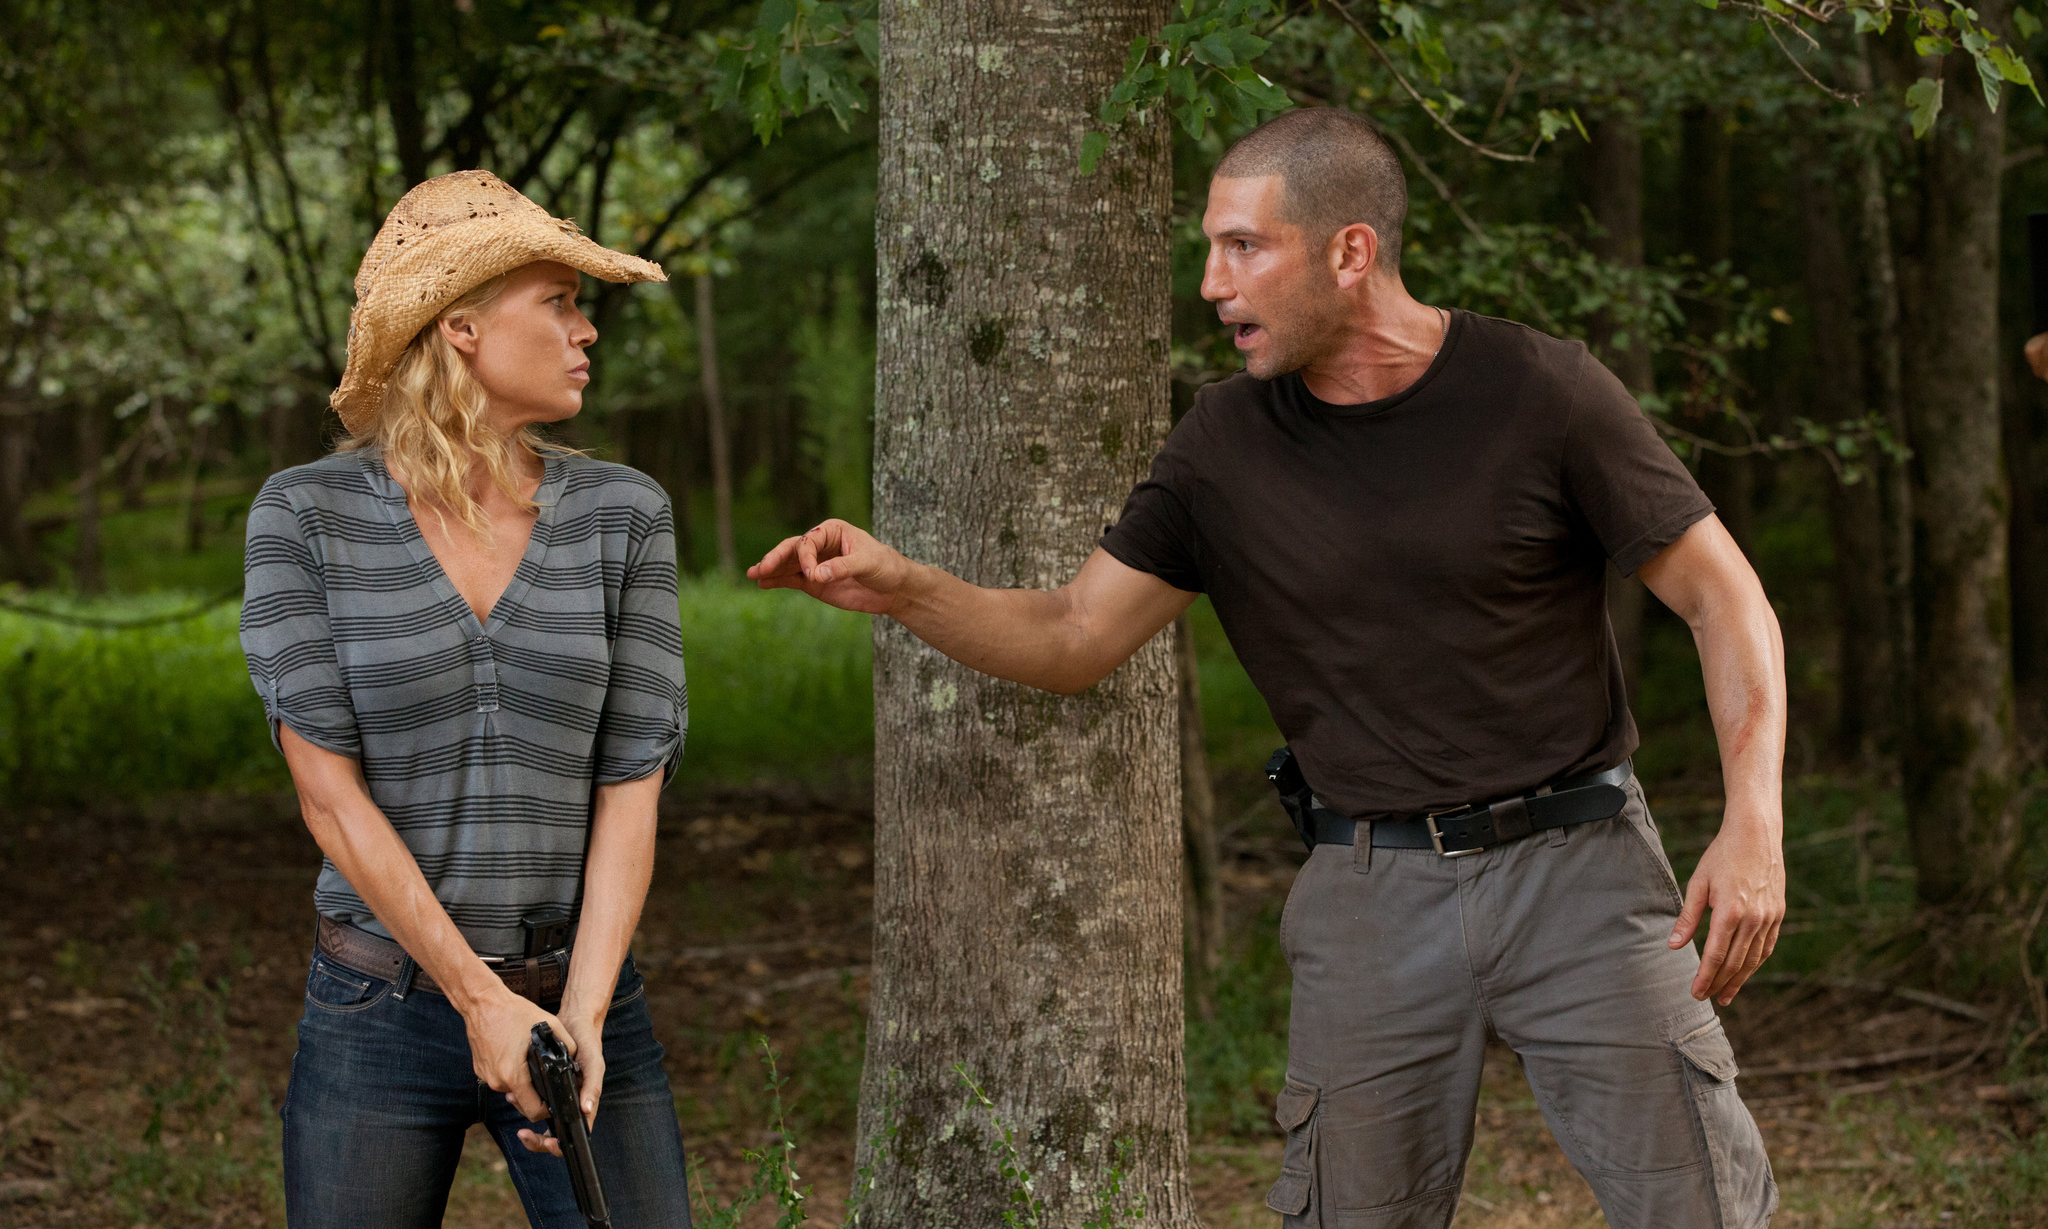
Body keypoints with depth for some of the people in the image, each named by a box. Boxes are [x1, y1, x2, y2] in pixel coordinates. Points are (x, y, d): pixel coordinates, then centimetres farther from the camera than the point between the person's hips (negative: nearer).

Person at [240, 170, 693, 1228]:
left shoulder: (621, 516, 0)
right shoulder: (306, 516, -6)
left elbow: (630, 789, -3)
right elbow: (328, 792, -10)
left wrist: (583, 1019, -15)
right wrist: (484, 1003, -15)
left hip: (580, 995, 1)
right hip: (380, 1012, -1)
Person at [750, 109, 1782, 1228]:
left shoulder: (1539, 393, -7)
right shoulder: (1226, 445, 2)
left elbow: (1724, 597, -3)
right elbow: (1072, 639, 6)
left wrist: (1753, 823, -15)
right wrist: (900, 588, -11)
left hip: (1571, 863, -2)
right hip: (1371, 892, 2)